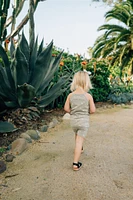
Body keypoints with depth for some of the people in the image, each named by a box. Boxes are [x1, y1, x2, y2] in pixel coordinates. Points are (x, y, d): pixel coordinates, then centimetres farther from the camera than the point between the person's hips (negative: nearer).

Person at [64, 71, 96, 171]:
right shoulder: (88, 96, -12)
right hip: (84, 121, -3)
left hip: (73, 120, 4)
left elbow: (66, 108, -3)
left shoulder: (71, 95, -6)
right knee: (79, 141, -1)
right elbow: (93, 110, -10)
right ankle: (75, 163, 0)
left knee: (77, 135, 30)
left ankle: (80, 148, 55)